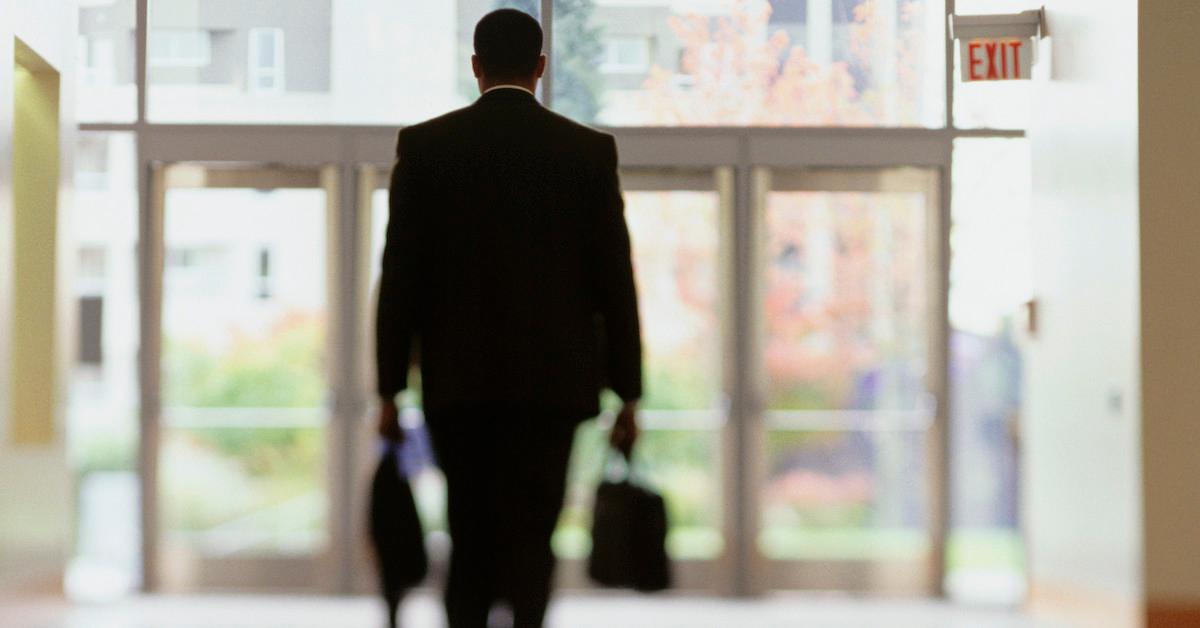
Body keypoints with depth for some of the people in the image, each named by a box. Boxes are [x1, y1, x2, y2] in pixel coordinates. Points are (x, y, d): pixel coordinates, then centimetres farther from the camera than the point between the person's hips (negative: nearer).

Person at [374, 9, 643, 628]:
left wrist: (389, 389, 5)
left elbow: (400, 275, 0)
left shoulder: (424, 145, 2)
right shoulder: (590, 149, 2)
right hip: (552, 378, -1)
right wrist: (627, 394, 6)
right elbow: (615, 278, 2)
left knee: (470, 543, 14)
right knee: (529, 541, -1)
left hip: (455, 379, 1)